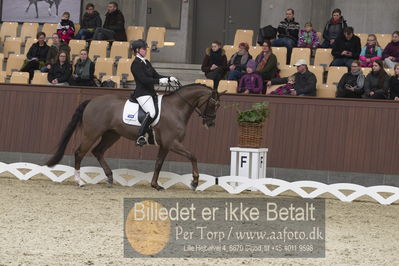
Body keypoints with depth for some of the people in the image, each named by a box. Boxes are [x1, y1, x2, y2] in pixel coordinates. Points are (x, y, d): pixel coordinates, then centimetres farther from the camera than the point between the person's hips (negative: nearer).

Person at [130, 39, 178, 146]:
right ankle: (140, 137, -28)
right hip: (142, 93, -10)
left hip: (151, 92, 10)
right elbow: (143, 79, -20)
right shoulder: (136, 64, -11)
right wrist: (159, 81, -25)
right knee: (151, 113, -29)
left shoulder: (146, 62, 18)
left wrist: (169, 78, 4)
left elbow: (156, 75, 17)